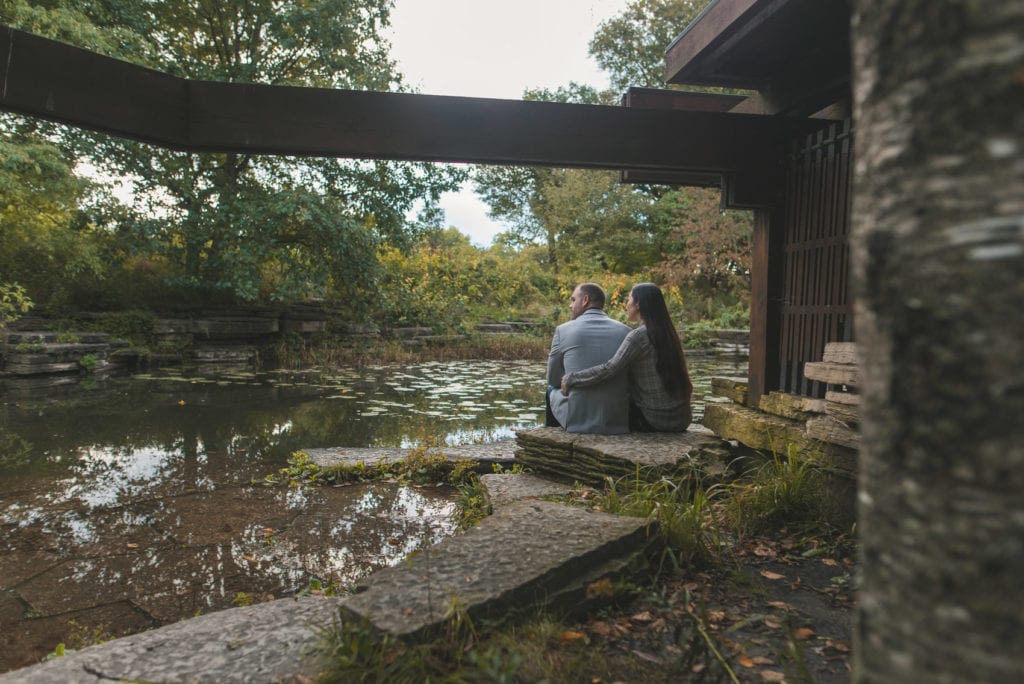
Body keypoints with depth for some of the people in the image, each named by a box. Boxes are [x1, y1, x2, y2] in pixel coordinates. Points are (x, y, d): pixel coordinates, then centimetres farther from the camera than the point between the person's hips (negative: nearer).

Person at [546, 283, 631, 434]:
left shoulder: (563, 330, -5)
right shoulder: (626, 332, 1)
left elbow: (553, 379, 7)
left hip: (577, 421, -2)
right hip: (619, 422, 2)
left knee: (552, 389, 28)